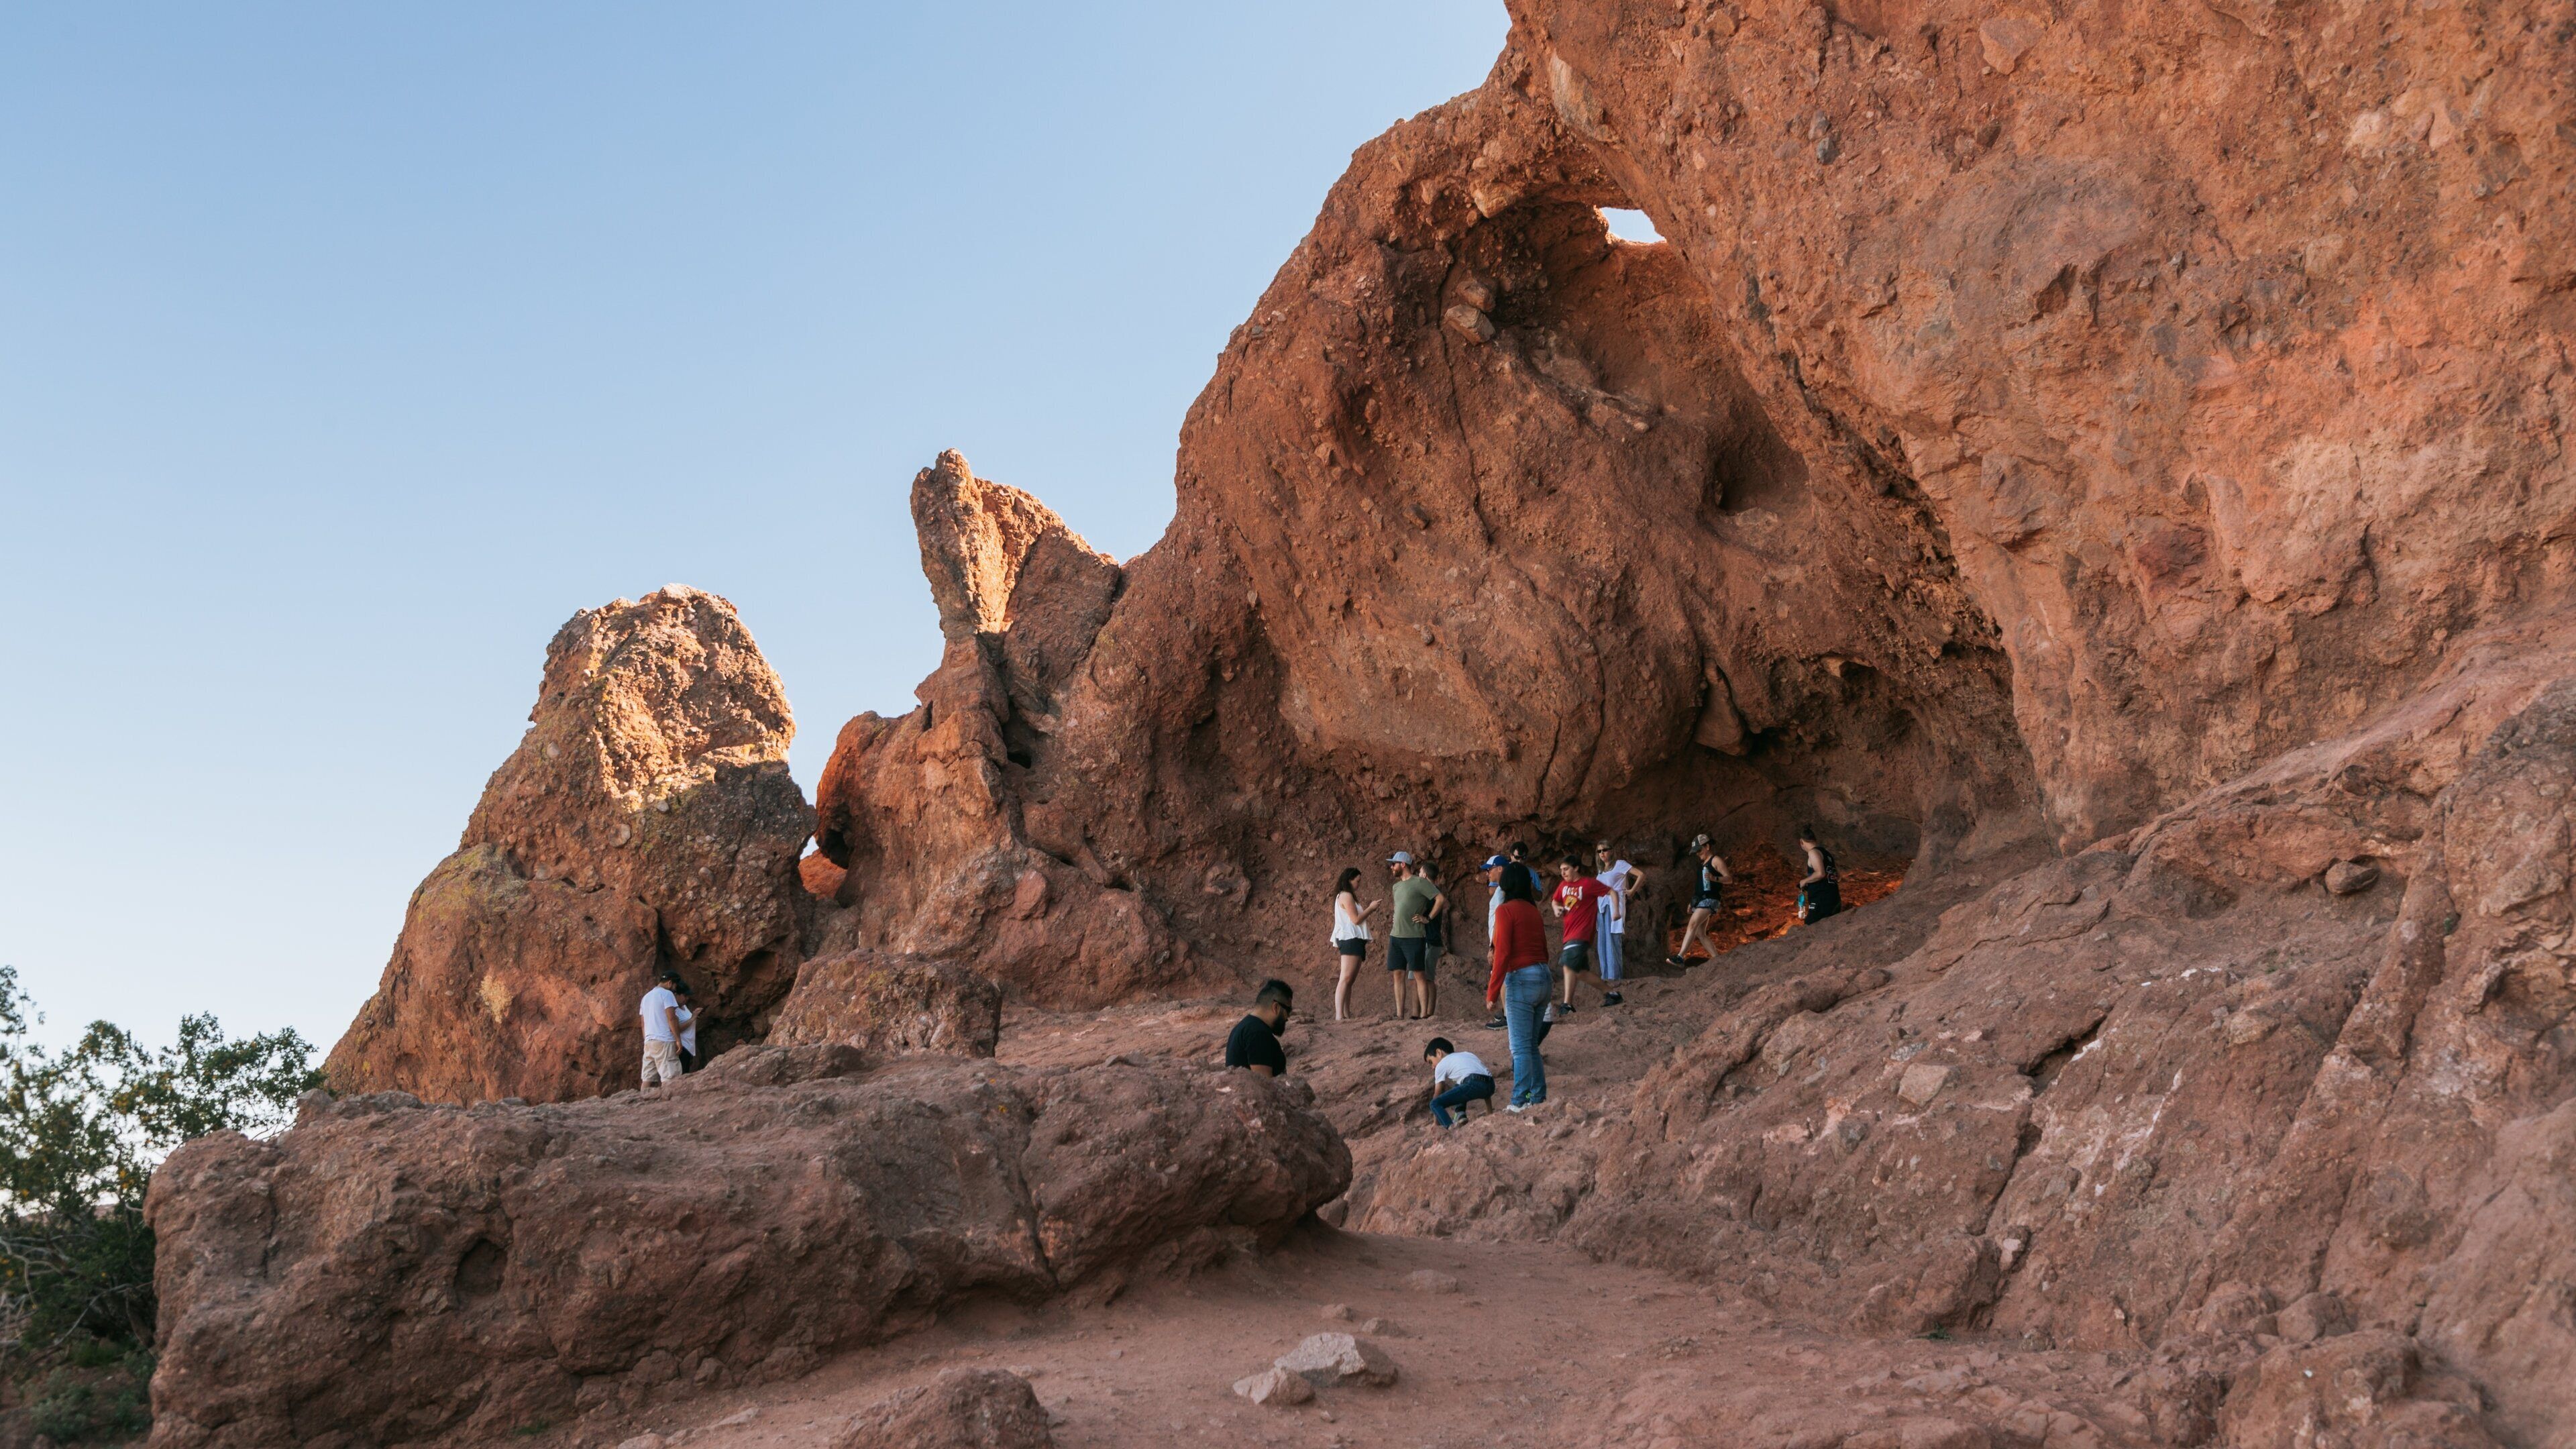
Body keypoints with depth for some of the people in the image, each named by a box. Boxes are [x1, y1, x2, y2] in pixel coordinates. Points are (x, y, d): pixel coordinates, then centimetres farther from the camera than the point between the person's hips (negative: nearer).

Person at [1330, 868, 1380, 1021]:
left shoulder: (1346, 896, 22)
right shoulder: (1346, 896, -10)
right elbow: (1356, 919, -13)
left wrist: (1366, 908, 18)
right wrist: (1371, 908, -5)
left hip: (1353, 941, 11)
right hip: (1350, 940, -11)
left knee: (1349, 980, 8)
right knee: (1346, 978, -17)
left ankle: (1346, 1014, 7)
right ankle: (1339, 1015, -25)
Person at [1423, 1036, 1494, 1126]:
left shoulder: (1441, 1065, 18)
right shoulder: (1468, 1055, 36)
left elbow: (1437, 1094, 20)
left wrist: (1436, 1121, 27)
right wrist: (1490, 1112, 41)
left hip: (1474, 1085, -7)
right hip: (1491, 1085, 7)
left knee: (1435, 1104, -2)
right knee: (1458, 1088, 36)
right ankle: (1461, 1117, 17)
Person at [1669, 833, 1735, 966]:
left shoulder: (1716, 860, -2)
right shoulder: (1703, 864, 24)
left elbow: (1730, 879, -10)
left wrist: (1715, 878, -27)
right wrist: (1692, 902, 24)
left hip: (1709, 900, -10)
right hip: (1699, 900, 10)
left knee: (1692, 925, -24)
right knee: (1700, 934, 4)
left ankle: (1680, 957, -34)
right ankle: (1717, 959, 9)